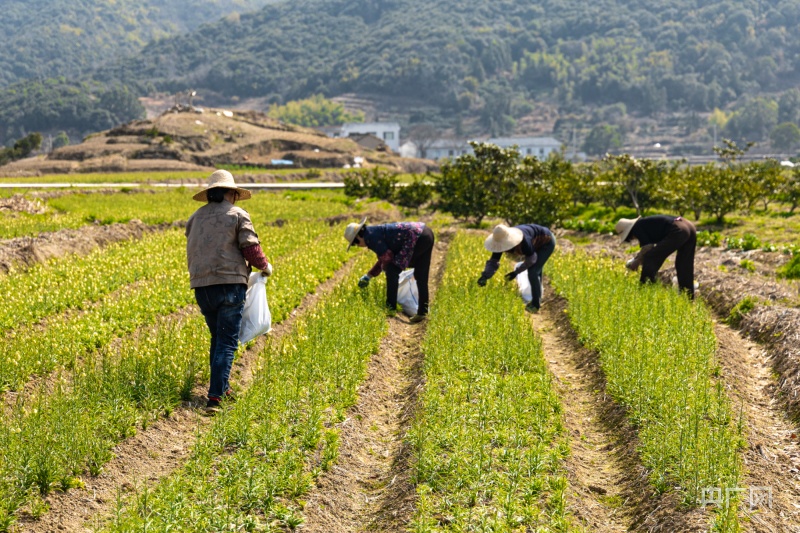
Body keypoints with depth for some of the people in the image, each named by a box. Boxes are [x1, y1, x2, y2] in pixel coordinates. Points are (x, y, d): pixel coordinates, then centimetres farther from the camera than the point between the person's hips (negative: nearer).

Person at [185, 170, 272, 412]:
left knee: (217, 337, 20)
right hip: (229, 284, -5)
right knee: (227, 342, -3)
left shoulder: (195, 217, 15)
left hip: (201, 285, 5)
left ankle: (222, 388, 27)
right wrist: (265, 266, 10)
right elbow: (250, 247, -7)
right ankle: (215, 396, -12)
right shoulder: (237, 215, 0)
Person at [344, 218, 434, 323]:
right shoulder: (377, 232, 23)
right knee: (421, 277, 15)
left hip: (418, 238, -10)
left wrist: (384, 267, 13)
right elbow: (385, 257, 35)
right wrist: (369, 275, 40)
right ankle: (422, 312, 20)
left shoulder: (370, 237, -6)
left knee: (392, 270, -2)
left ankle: (391, 308, 4)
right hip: (427, 233, 10)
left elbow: (387, 256, -9)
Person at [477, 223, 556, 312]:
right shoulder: (500, 241, -22)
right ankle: (537, 300, 40)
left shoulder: (522, 240, -42)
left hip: (546, 241, -7)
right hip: (536, 244, 7)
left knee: (532, 272, -12)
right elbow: (493, 262, -20)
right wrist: (484, 276, -36)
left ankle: (535, 304, 5)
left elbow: (531, 259, -27)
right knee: (535, 271, 21)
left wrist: (516, 272, -27)